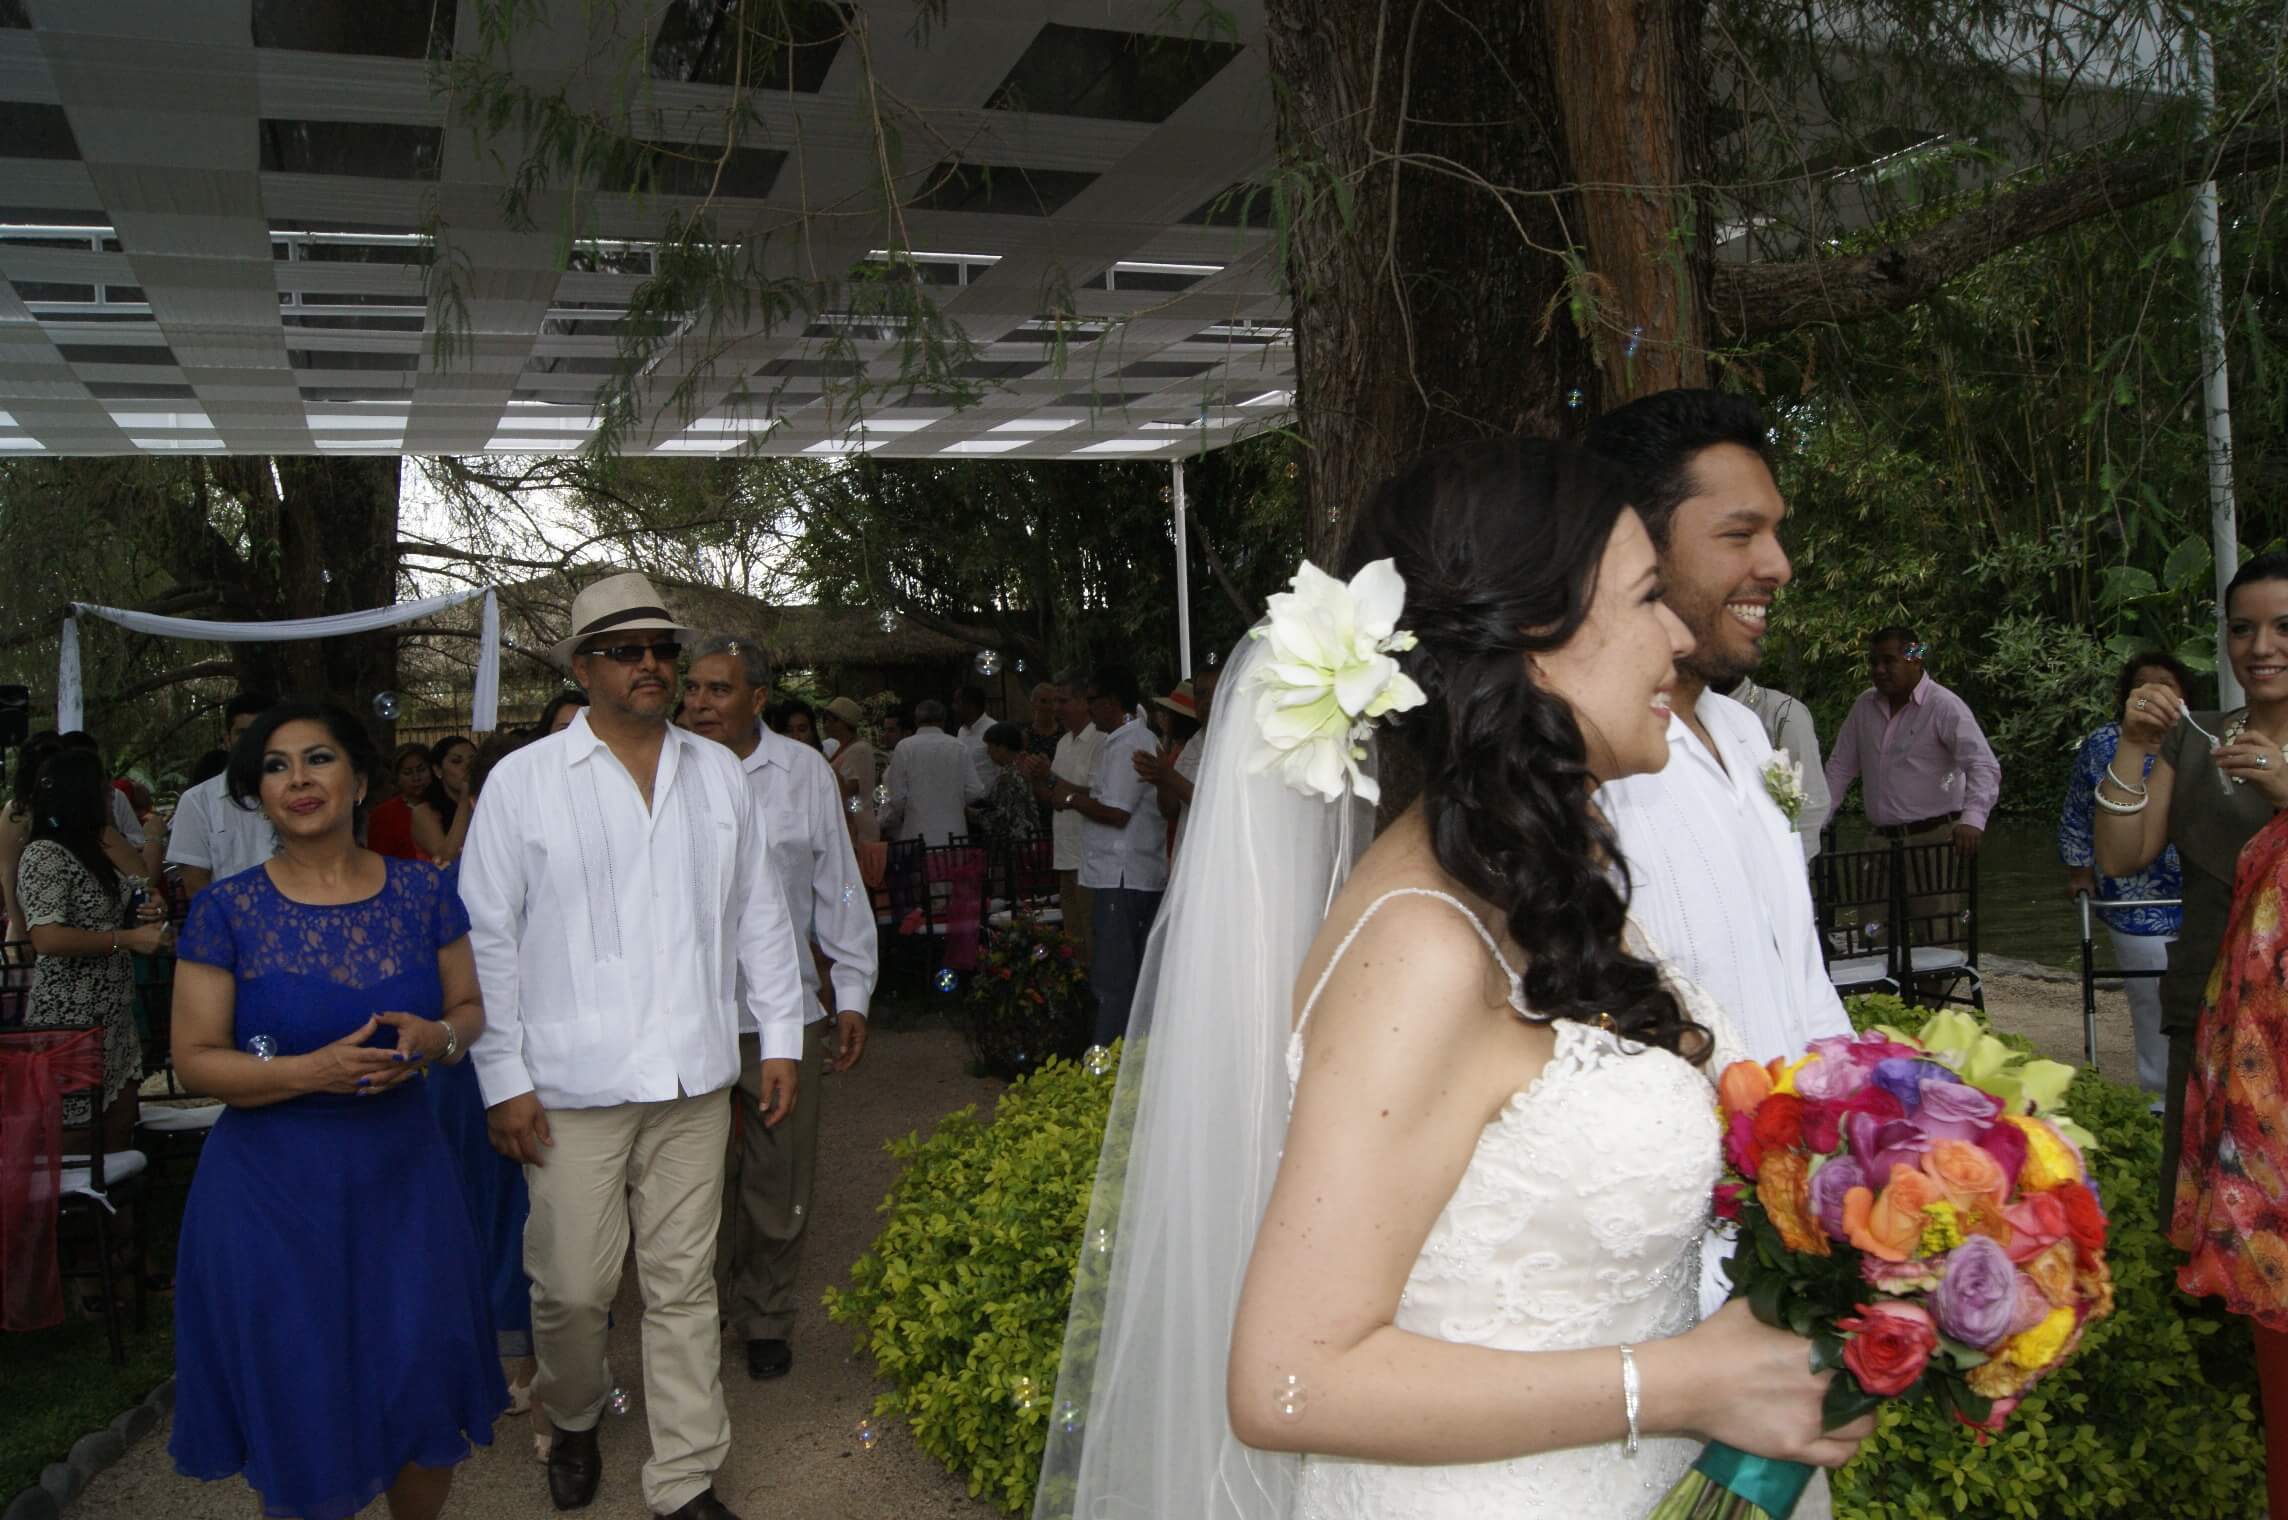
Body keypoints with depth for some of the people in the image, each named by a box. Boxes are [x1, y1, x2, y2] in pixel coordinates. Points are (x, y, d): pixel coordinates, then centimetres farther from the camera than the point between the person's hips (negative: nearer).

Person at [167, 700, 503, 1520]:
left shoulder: (421, 890, 1)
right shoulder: (225, 909, -5)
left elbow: (472, 1009, 7)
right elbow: (195, 1059, -6)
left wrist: (436, 1038, -16)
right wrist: (313, 1070, -21)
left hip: (401, 1172, 2)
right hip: (273, 1183, -2)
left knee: (424, 1381, 4)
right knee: (299, 1400, 7)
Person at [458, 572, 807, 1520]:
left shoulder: (718, 774, 9)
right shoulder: (523, 781, -2)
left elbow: (758, 914, 13)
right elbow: (487, 937, -2)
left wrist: (779, 1038, 10)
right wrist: (503, 1080, -4)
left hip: (693, 1082, 3)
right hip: (573, 1086, -2)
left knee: (685, 1285, 9)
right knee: (572, 1288, 5)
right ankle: (572, 1421, 36)